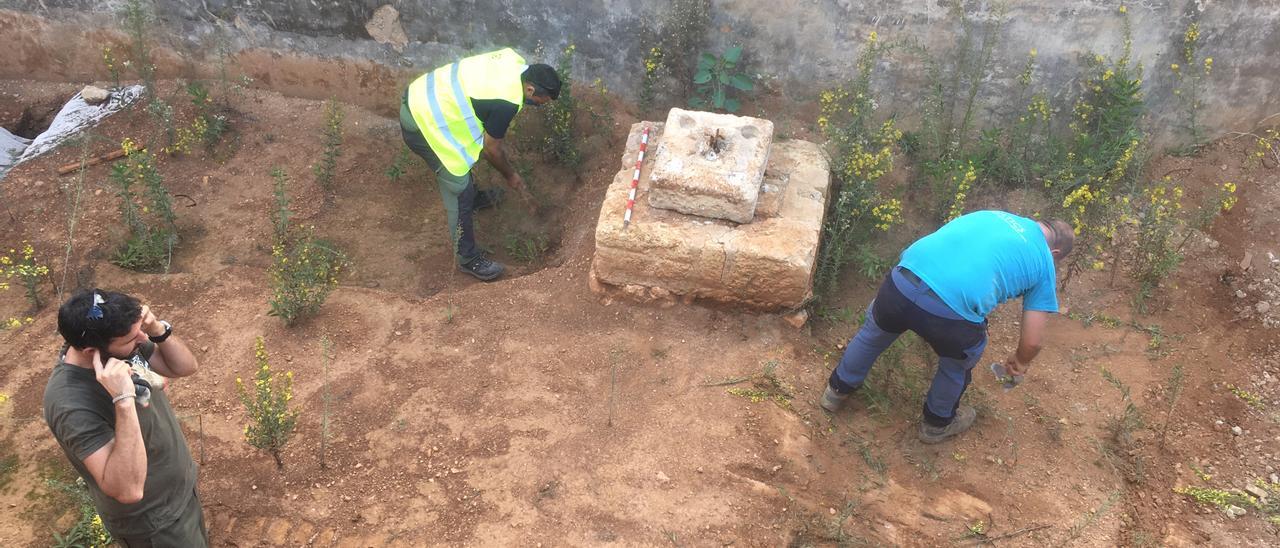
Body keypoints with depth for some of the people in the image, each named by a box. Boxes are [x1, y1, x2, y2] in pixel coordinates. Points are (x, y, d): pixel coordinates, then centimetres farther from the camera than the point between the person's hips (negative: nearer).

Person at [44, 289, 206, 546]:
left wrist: (158, 329, -24)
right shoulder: (72, 404, -37)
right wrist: (124, 399, -47)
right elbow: (129, 489, -41)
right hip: (152, 523, -7)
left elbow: (186, 367, -4)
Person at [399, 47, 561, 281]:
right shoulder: (507, 103, -24)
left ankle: (473, 199, 57)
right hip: (423, 125, -9)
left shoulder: (515, 61, 0)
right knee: (459, 190, 1)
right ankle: (468, 258, 14)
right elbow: (491, 148, -9)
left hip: (421, 94, 9)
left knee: (462, 157, 31)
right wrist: (510, 176, 8)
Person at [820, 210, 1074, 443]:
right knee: (957, 365, 31)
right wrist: (1021, 361, 39)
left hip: (901, 283, 4)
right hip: (951, 313, -3)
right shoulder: (1044, 264, 17)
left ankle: (838, 390, 56)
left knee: (874, 332, 35)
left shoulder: (991, 214, 28)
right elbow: (1033, 341, 16)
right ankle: (938, 423, 54)